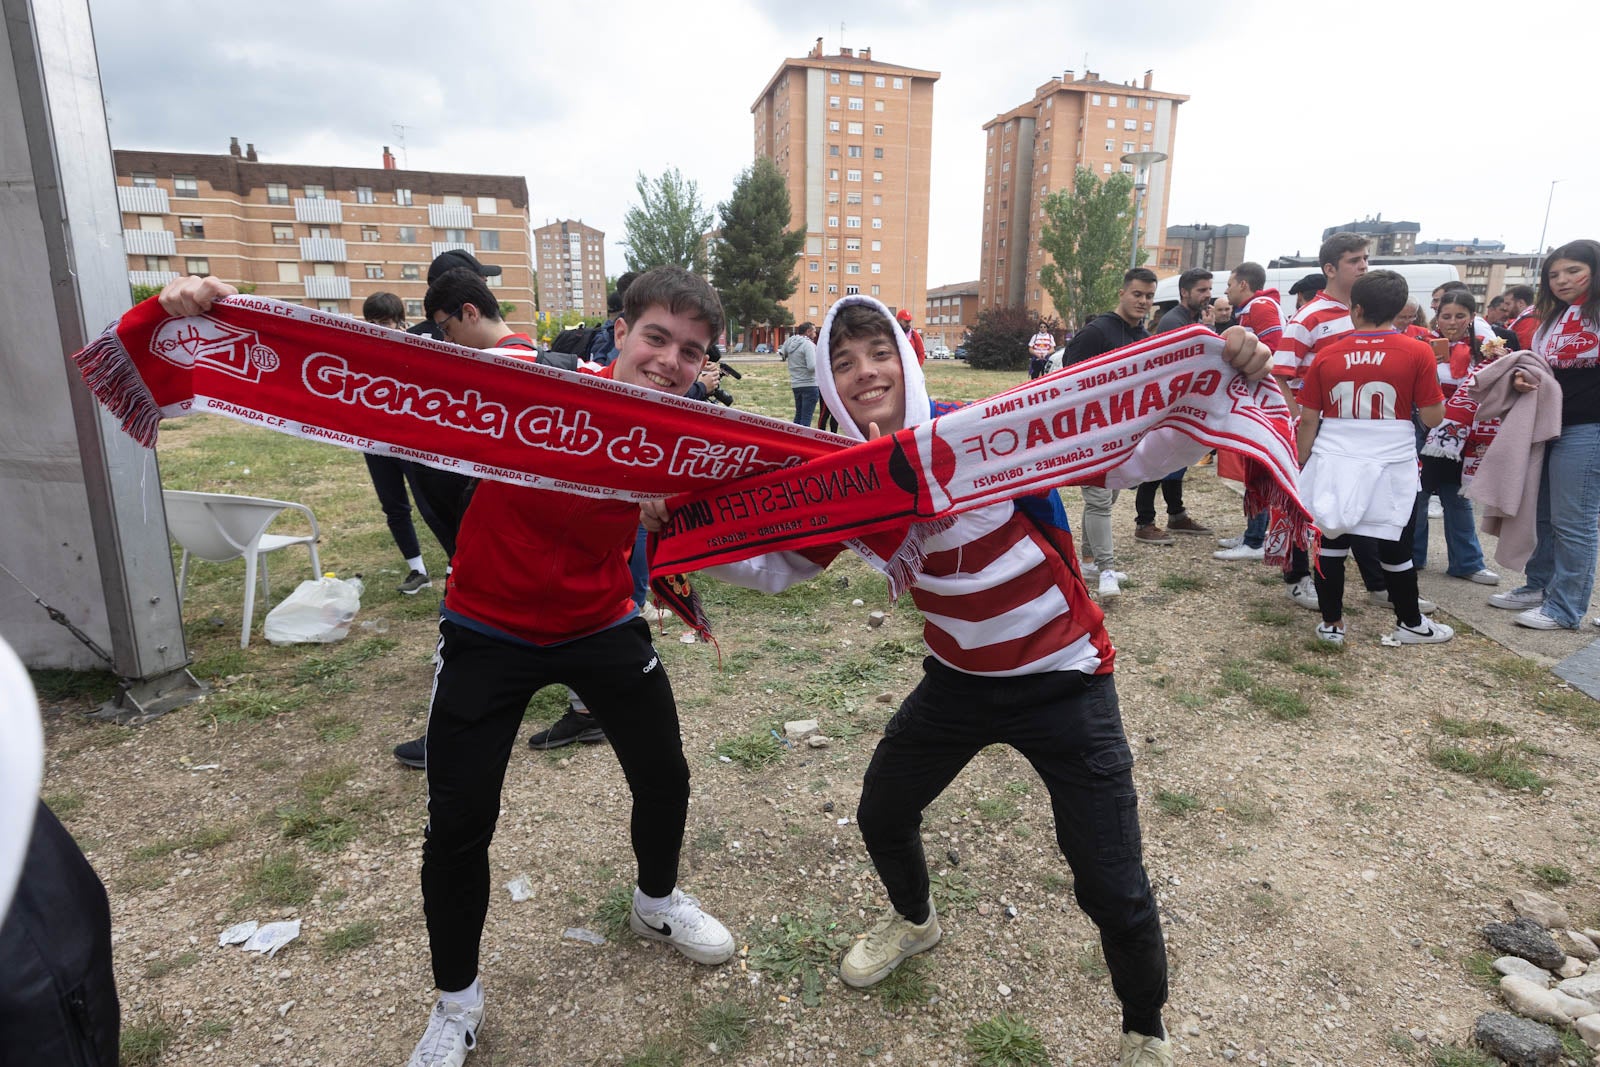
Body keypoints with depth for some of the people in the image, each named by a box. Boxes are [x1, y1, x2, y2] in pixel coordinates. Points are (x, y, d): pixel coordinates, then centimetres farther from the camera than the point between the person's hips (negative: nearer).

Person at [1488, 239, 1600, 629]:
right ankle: (1539, 586, 26)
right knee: (1542, 514, 14)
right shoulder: (1553, 317, 17)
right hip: (1547, 426, 8)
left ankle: (1565, 608, 6)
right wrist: (1522, 377, 3)